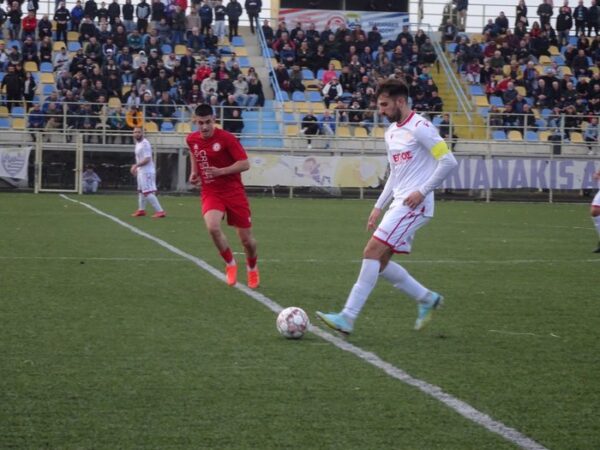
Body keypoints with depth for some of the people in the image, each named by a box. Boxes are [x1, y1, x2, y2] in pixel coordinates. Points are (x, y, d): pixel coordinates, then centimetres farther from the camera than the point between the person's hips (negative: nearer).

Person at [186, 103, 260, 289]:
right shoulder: (192, 139, 1)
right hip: (210, 192, 2)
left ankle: (252, 267, 37)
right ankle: (230, 263, -2)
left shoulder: (227, 138, -15)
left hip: (233, 191, -2)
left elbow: (245, 164, -16)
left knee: (246, 239, 3)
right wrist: (194, 172, 11)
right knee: (212, 227, -27)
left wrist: (221, 171, -26)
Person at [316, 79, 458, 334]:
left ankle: (348, 317, -17)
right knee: (380, 262, 8)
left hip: (414, 205, -10)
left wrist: (422, 191, -18)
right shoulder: (391, 132, 17)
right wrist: (379, 206, 18)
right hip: (399, 204, 10)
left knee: (372, 252, -16)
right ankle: (427, 299, 23)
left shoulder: (420, 128, -11)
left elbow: (448, 162, -15)